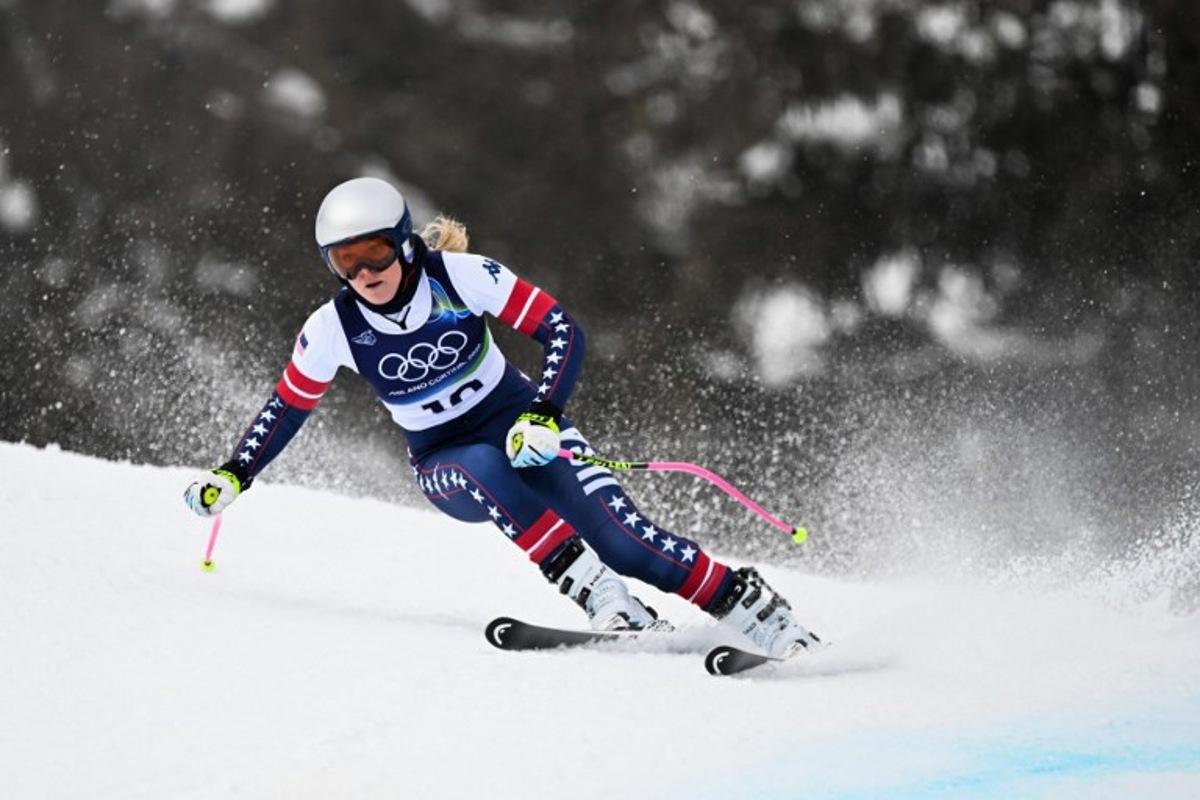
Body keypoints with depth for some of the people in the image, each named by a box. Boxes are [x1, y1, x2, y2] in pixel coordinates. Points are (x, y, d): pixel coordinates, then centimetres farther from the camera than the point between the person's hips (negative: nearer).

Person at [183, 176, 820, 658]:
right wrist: (232, 477, -7)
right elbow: (287, 407, 4)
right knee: (484, 471, -37)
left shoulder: (462, 276, -19)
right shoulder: (331, 331, -13)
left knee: (619, 537, -22)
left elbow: (563, 332, -17)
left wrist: (544, 414, -31)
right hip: (444, 465, 1)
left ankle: (760, 615, -13)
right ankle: (605, 603, -40)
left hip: (522, 426, -1)